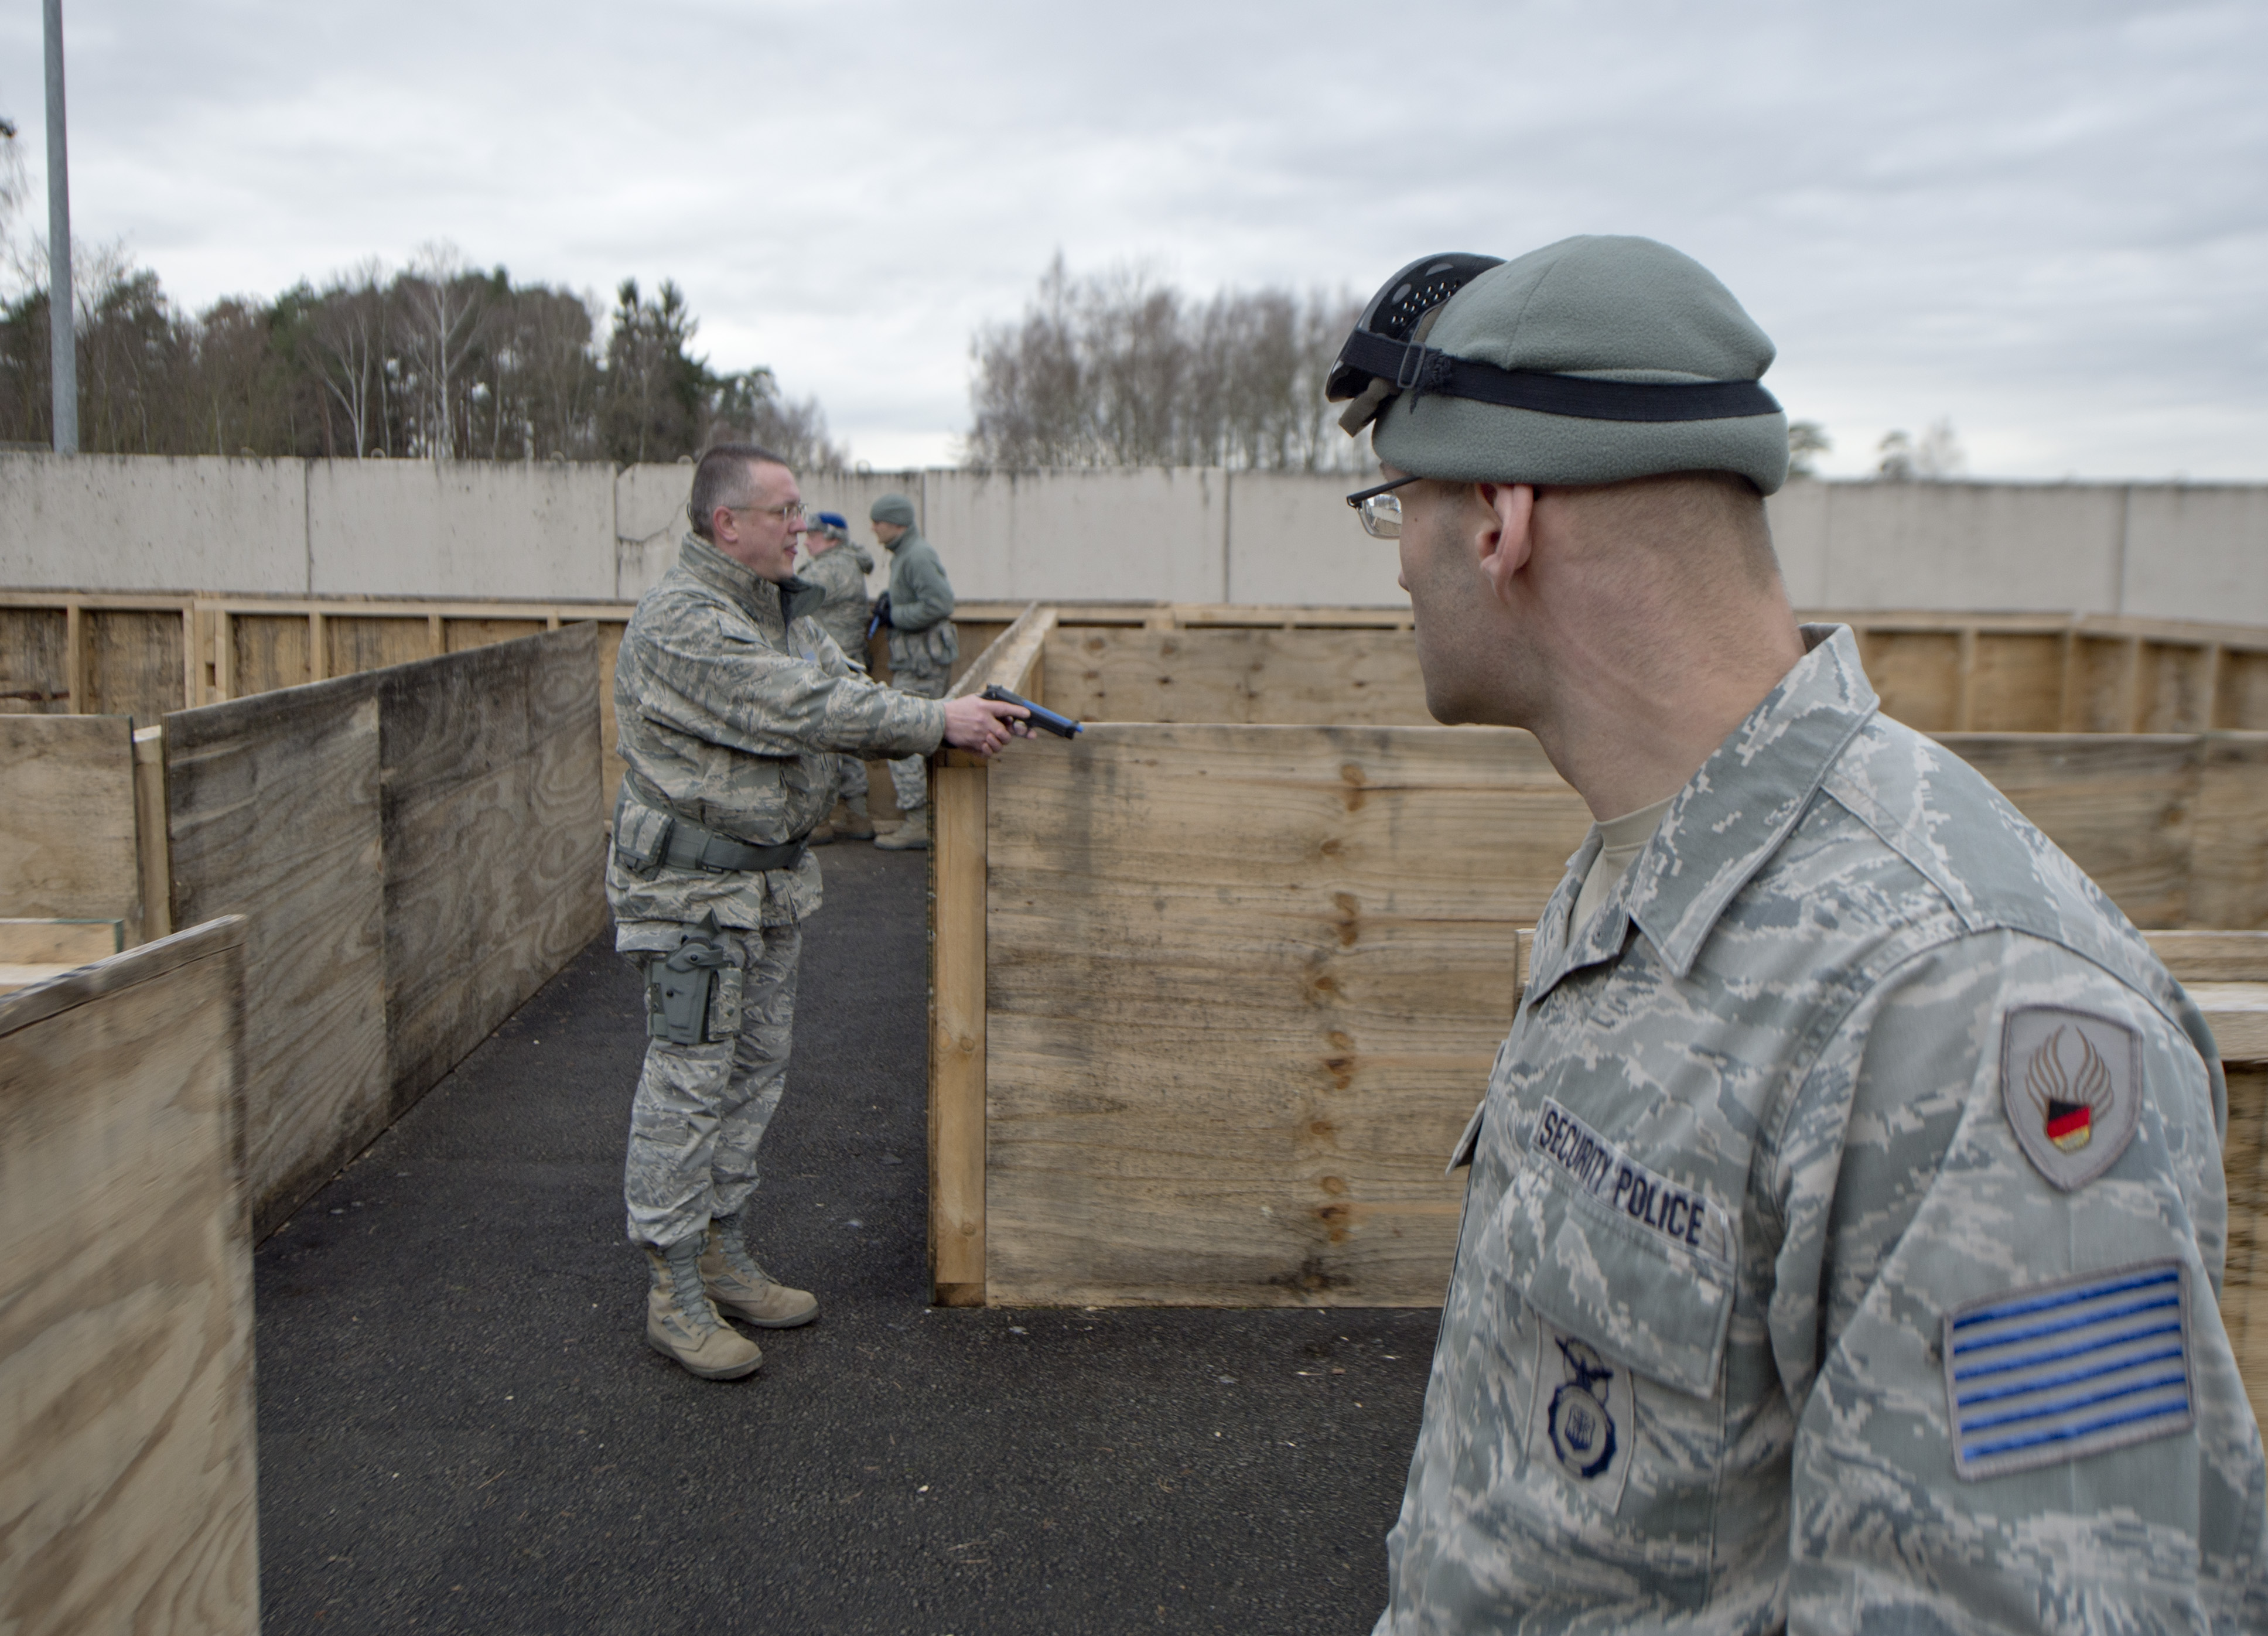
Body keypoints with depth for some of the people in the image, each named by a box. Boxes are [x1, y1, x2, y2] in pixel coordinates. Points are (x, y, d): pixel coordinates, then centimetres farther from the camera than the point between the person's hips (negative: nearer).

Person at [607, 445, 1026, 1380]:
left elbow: (843, 692, 7)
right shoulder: (679, 624, -19)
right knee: (688, 1084, -3)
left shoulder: (784, 607, 12)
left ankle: (725, 1261, 29)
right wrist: (939, 721, -23)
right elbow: (802, 711, -27)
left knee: (755, 1073, 16)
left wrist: (959, 723, -9)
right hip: (689, 890, -10)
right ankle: (675, 1296, 8)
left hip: (770, 882, 10)